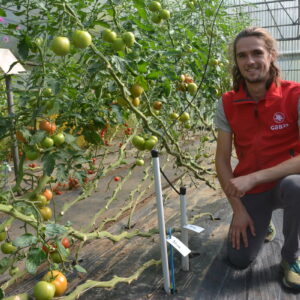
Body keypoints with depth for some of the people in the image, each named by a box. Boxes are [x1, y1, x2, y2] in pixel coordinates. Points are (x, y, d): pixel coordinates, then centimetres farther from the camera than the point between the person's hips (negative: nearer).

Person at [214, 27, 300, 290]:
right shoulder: (227, 104, -8)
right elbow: (222, 160, -5)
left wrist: (253, 177, -32)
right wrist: (238, 209, -9)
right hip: (249, 191, 3)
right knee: (239, 259, -1)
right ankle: (261, 222, 35)